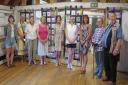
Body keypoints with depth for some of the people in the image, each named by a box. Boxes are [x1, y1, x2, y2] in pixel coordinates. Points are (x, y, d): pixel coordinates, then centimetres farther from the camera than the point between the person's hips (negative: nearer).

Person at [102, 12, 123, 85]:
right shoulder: (108, 26, 13)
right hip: (106, 48, 8)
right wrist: (102, 44, 18)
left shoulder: (118, 26, -13)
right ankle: (108, 76, 36)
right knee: (106, 64, 18)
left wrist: (116, 49, -25)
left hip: (112, 49, -8)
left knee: (112, 65, 3)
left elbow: (120, 39, -20)